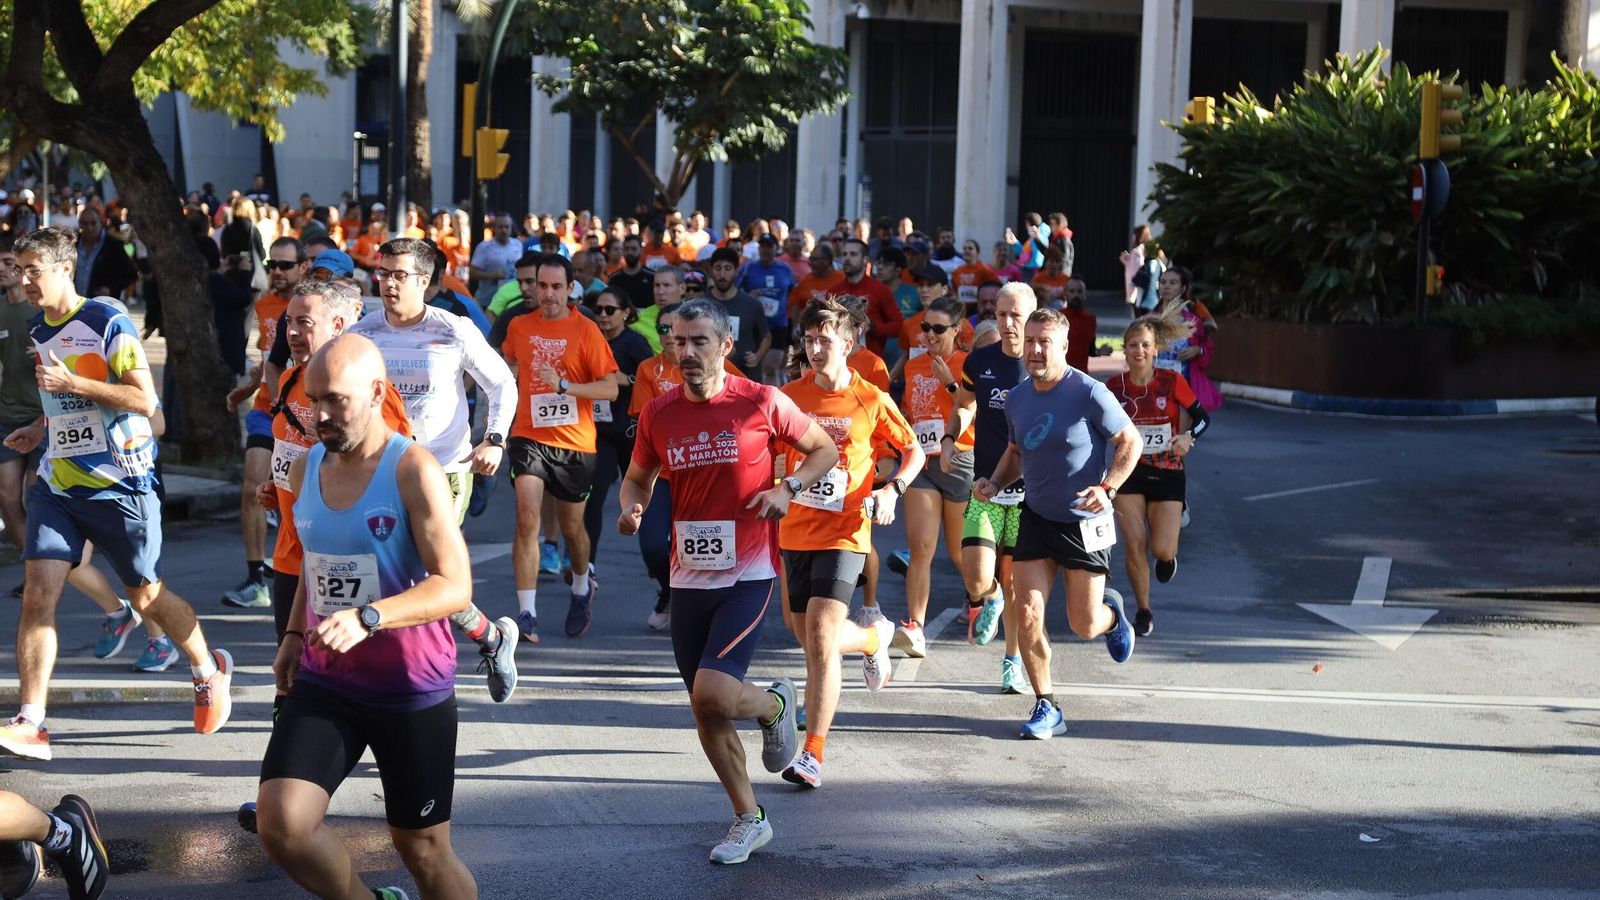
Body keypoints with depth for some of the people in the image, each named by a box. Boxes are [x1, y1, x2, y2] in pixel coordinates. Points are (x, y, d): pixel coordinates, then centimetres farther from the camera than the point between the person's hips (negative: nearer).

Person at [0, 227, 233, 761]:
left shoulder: (108, 323, -12)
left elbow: (143, 399, -17)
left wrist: (72, 383, -22)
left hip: (119, 483, -6)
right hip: (57, 482, 6)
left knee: (146, 595, 7)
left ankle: (209, 671, 32)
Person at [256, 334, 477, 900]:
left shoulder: (413, 471, -16)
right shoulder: (306, 469, 5)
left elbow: (455, 586, -24)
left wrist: (367, 618, -36)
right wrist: (295, 634, 14)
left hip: (413, 690, -5)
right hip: (324, 683, 5)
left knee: (423, 851, 7)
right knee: (280, 823, -14)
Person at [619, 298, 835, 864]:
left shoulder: (762, 403, -8)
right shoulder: (658, 414, 2)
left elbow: (825, 450, 4)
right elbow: (638, 478, 17)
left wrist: (789, 488, -13)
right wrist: (631, 509, -6)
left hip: (747, 575, -5)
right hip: (688, 578, 5)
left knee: (713, 694, -20)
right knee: (705, 712, 10)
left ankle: (774, 705, 15)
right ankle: (749, 819, 28)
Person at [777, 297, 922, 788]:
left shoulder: (871, 401, -4)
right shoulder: (790, 396, 3)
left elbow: (913, 451, 9)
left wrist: (892, 490, -8)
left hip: (844, 532, -4)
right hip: (795, 531, 5)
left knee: (820, 637, -17)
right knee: (811, 641, 14)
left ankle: (813, 754, -13)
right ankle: (874, 637, 48)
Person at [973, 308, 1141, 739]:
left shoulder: (1089, 393, -16)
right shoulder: (1016, 398, 3)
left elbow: (1130, 441, -8)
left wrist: (1107, 488, -21)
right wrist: (996, 481, 0)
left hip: (1085, 522, -4)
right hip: (1036, 517, 5)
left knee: (1083, 625, 1)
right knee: (1028, 614, -7)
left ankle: (1111, 613, 39)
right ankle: (1047, 708, 6)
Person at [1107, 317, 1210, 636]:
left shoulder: (1172, 382, -8)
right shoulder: (1115, 386, -2)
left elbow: (1202, 417, -1)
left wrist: (1188, 437, -17)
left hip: (1167, 474, -1)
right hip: (1130, 474, 1)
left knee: (1162, 550, -9)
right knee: (1134, 545, -5)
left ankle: (1167, 555, 31)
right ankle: (1143, 611, 13)